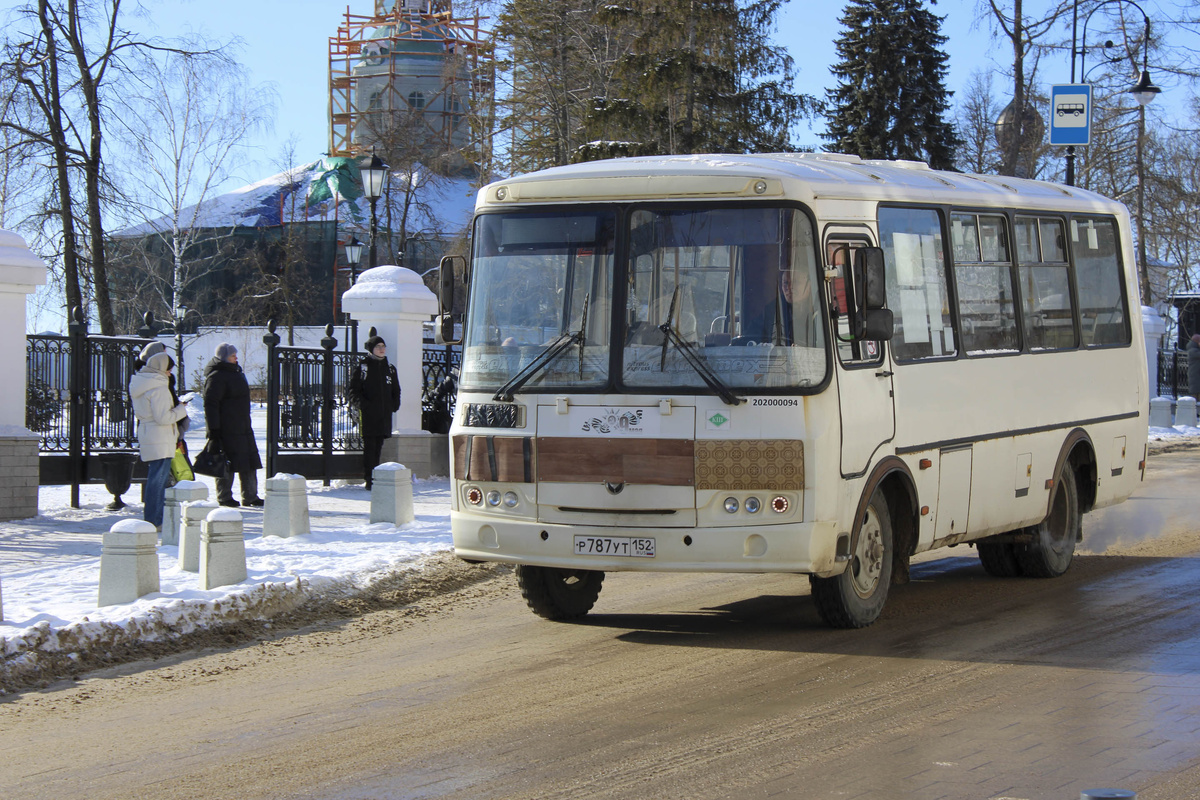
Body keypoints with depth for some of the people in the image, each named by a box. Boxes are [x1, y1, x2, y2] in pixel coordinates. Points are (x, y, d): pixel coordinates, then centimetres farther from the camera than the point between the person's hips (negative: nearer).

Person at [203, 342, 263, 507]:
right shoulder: (216, 377, -13)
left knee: (249, 463, 9)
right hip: (227, 430, -10)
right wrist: (214, 429, -23)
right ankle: (224, 497, 6)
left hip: (242, 427, 10)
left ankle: (250, 496, 16)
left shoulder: (234, 372, 18)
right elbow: (211, 404, -19)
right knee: (227, 463, -3)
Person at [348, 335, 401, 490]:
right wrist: (362, 404, -16)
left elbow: (396, 390, 25)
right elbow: (354, 390, -1)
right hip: (368, 415, -5)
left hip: (384, 416, 5)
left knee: (378, 447, 8)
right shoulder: (363, 367, 1)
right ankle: (369, 480, -8)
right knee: (369, 447, -8)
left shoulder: (390, 368, 16)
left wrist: (394, 405, 9)